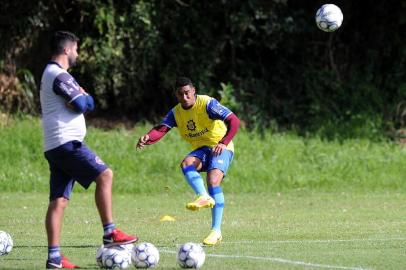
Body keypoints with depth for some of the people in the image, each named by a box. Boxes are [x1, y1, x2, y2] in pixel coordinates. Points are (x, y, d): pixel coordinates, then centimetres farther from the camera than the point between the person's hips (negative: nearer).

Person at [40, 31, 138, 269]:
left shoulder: (50, 74, 25)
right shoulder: (60, 75, -9)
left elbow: (87, 104, 24)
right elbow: (83, 104, -15)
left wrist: (81, 98, 3)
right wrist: (84, 96, 5)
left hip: (54, 147, 10)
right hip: (67, 142, -10)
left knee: (59, 201, 4)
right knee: (105, 175, -11)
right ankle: (110, 233, -14)